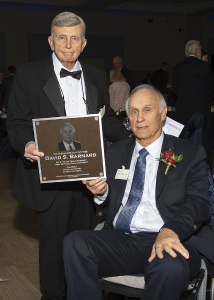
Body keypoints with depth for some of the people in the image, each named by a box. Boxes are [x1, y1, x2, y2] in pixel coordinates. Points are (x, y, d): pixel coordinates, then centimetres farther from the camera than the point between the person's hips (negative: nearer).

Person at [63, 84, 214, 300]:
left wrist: (170, 230, -24)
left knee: (170, 268, -37)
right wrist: (101, 191, -2)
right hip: (119, 239, 3)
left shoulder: (190, 154, 8)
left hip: (167, 241, -2)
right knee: (74, 243, -26)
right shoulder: (115, 152, 20)